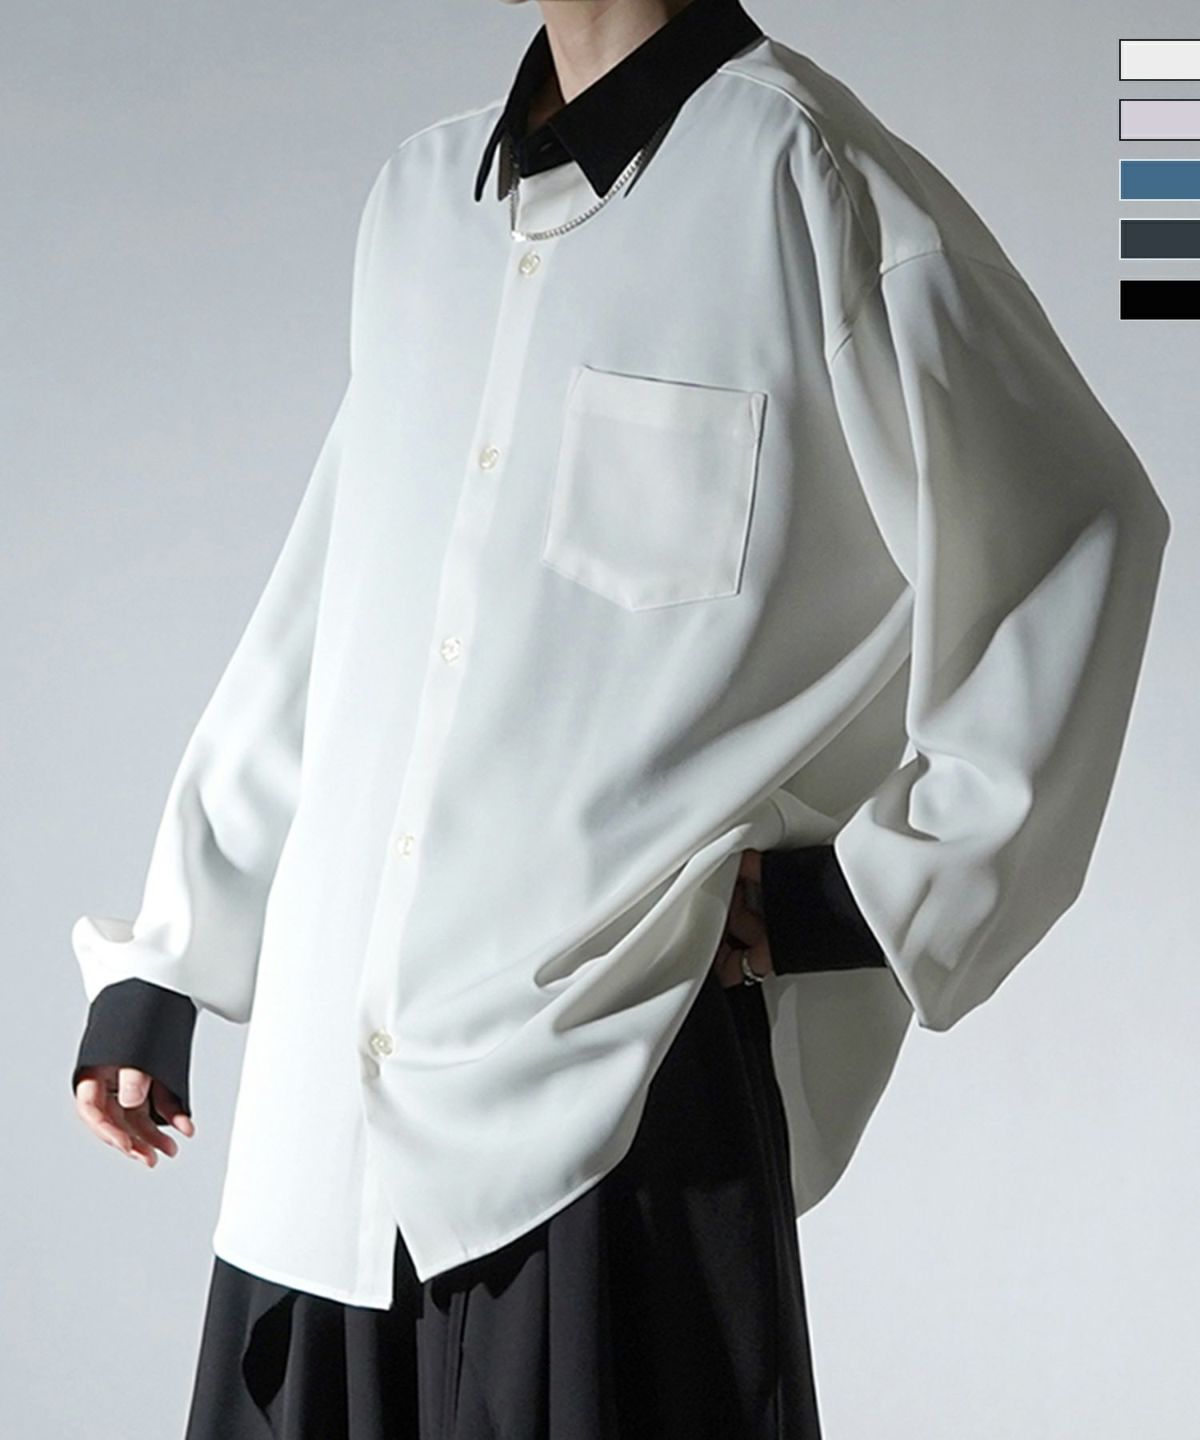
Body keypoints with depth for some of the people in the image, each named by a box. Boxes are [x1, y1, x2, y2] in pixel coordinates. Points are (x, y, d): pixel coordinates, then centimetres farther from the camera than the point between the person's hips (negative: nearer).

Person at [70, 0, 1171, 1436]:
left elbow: (1077, 540, -1)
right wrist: (155, 964, 18)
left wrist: (886, 896, -4)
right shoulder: (417, 197, 14)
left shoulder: (814, 189, -5)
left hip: (619, 1090, -6)